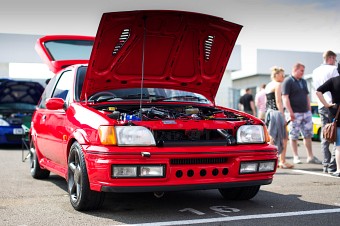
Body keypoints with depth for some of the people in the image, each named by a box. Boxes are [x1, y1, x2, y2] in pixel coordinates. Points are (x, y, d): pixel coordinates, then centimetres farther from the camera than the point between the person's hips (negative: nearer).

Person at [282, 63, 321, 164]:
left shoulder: (303, 81, 17)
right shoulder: (288, 81, -7)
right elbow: (285, 98, -14)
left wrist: (309, 110, 16)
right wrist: (290, 112, -21)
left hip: (306, 112, 7)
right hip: (294, 114, -7)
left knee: (308, 135, 8)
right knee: (294, 136, 0)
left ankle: (310, 157, 15)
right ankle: (296, 157, 8)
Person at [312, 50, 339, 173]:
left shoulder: (315, 71, 13)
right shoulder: (333, 69, -8)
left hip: (321, 106, 7)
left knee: (325, 138, 9)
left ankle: (326, 165, 10)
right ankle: (332, 165, -8)